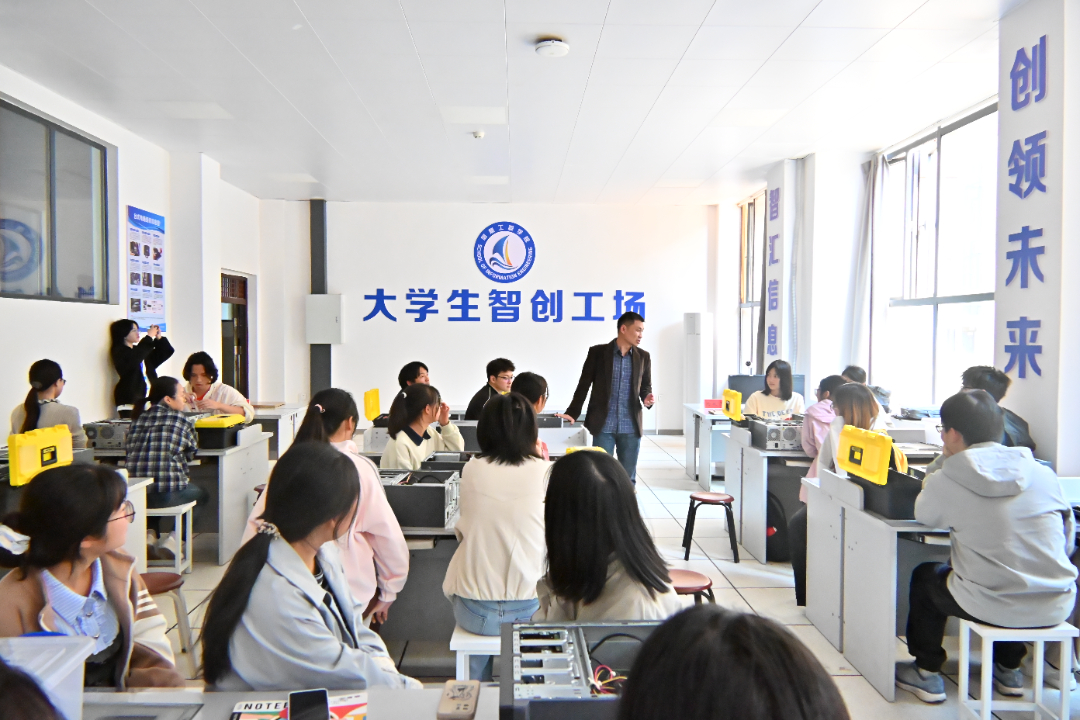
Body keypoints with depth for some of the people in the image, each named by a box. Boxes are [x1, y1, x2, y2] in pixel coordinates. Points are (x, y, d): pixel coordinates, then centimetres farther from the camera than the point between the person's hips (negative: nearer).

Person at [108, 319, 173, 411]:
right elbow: (135, 359, -24)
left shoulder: (137, 349, 19)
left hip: (146, 395, 7)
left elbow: (156, 359, 23)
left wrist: (159, 339, 9)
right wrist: (149, 337, -16)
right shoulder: (119, 351, -3)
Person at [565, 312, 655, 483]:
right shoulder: (597, 352, -2)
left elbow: (646, 386, 15)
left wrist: (646, 398, -8)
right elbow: (584, 385, 1)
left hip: (631, 427, 3)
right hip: (603, 426, -2)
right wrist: (572, 413, -5)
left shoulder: (643, 357, 6)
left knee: (628, 477, 9)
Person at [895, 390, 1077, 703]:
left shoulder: (945, 481, -13)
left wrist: (945, 460, 9)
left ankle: (926, 672, 29)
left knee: (924, 575, 24)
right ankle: (1008, 669, 46)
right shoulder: (1043, 474, -1)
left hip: (992, 609, -4)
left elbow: (923, 515, 9)